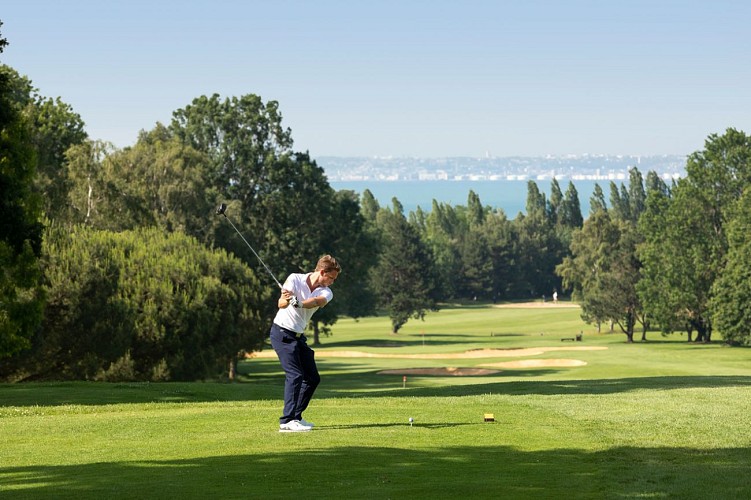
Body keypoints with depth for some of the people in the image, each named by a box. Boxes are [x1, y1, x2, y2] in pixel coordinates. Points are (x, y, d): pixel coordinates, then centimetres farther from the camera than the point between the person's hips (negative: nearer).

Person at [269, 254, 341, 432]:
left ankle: (296, 416, 19)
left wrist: (299, 303, -46)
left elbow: (317, 301, -25)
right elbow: (281, 304, -23)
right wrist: (285, 300, -48)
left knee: (313, 378, 8)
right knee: (295, 375, -18)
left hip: (299, 336, 7)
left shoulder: (326, 292, -1)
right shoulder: (295, 279, -11)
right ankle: (287, 421, -21)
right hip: (282, 332, -7)